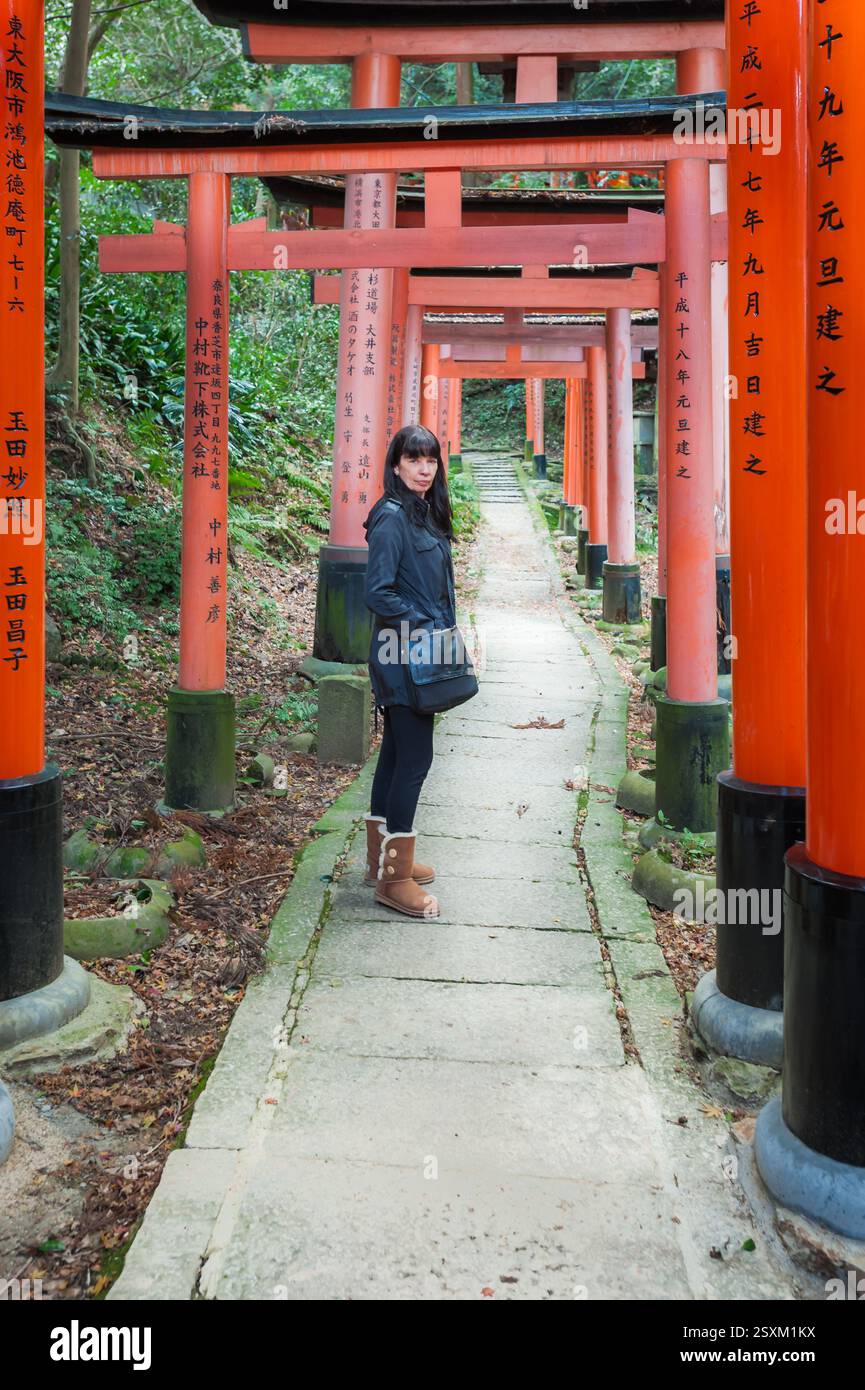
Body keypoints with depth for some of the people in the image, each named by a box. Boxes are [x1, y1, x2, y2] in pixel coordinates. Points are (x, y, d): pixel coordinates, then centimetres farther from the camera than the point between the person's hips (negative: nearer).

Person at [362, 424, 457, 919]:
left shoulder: (428, 514, 13)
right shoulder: (392, 517, -15)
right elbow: (379, 593, -19)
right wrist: (422, 627, -16)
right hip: (403, 655, -9)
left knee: (397, 753, 14)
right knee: (415, 759, -6)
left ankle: (384, 857, 26)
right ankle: (394, 878, 2)